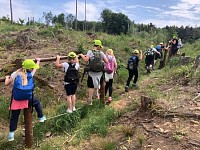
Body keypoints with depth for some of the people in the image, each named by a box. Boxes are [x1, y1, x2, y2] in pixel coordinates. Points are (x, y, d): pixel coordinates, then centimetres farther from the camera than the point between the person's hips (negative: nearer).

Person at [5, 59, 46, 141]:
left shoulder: (15, 74, -2)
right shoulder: (30, 74, -3)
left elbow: (6, 84, 6)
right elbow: (35, 68, 18)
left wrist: (7, 77, 28)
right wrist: (38, 61, 37)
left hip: (16, 100, 1)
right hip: (27, 98, -1)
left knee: (14, 117, 14)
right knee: (37, 102, 29)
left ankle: (11, 133, 21)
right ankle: (41, 117, 38)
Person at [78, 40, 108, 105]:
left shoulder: (90, 52, -6)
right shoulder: (101, 53, 1)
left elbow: (86, 59, -18)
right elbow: (106, 61, -1)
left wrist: (82, 55, 0)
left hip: (92, 73, -2)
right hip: (100, 73, 2)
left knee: (91, 86, 7)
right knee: (97, 85, 21)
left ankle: (89, 100, 10)